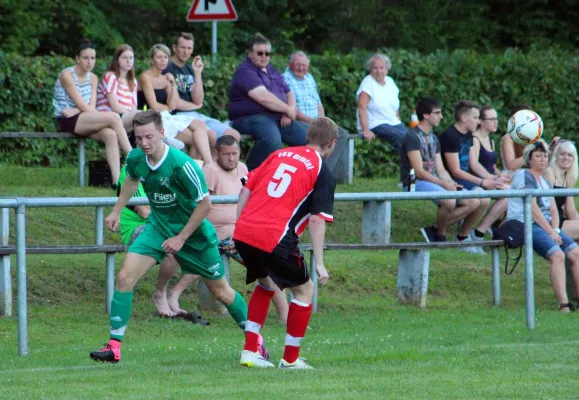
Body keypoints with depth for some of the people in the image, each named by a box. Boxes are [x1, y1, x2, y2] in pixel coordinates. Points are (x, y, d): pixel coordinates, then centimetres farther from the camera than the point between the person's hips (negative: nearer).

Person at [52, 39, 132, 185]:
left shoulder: (93, 78, 14)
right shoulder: (67, 75, -8)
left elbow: (91, 106, 2)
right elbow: (82, 104, -13)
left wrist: (75, 111, -17)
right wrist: (105, 117, -11)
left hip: (85, 121, 6)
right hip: (67, 122, -6)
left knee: (111, 135, -27)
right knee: (114, 117, -25)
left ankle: (117, 179, -36)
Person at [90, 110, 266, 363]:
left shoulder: (181, 164, -29)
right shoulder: (135, 159, -11)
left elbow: (205, 204, -21)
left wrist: (181, 238, -19)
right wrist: (116, 212, 14)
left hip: (193, 232, -4)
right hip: (158, 227, 4)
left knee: (221, 292, 8)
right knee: (125, 277, -14)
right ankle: (114, 347, -10)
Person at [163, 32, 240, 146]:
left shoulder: (190, 70, 18)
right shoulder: (167, 69, -5)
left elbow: (198, 100, 6)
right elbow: (173, 103, -12)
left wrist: (197, 73, -2)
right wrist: (195, 106, 5)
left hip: (195, 115, 8)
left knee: (233, 135, -6)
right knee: (211, 135, -32)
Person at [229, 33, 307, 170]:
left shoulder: (272, 71, 22)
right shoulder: (245, 71, -8)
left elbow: (289, 93, 22)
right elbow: (263, 98, -20)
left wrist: (289, 111, -2)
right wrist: (288, 109, -11)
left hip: (279, 118, 9)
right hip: (251, 117, -9)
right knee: (272, 139, -39)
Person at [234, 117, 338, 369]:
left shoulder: (280, 154, 18)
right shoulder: (323, 173, 2)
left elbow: (246, 190, 16)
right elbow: (317, 220, -6)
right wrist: (319, 264, -5)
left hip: (243, 231, 6)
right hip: (275, 239, -6)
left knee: (267, 284, 29)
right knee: (304, 289, 15)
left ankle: (249, 351, 23)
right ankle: (291, 359, 16)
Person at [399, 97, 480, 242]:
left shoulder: (433, 138, 18)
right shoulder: (412, 137, -11)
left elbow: (440, 169, 14)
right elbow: (419, 171, -17)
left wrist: (451, 184, -7)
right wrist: (444, 184, -23)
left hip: (434, 181, 9)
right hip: (415, 183, -9)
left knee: (473, 203, -3)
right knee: (449, 200, -35)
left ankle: (435, 230, -2)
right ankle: (440, 235, -10)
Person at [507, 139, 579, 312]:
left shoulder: (545, 181, 23)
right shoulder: (524, 176, -3)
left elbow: (553, 210, 16)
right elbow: (532, 207, -12)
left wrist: (555, 229, -4)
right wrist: (550, 232, -15)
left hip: (546, 225, 9)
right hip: (525, 225, -9)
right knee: (557, 255, -29)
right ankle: (563, 304, -37)